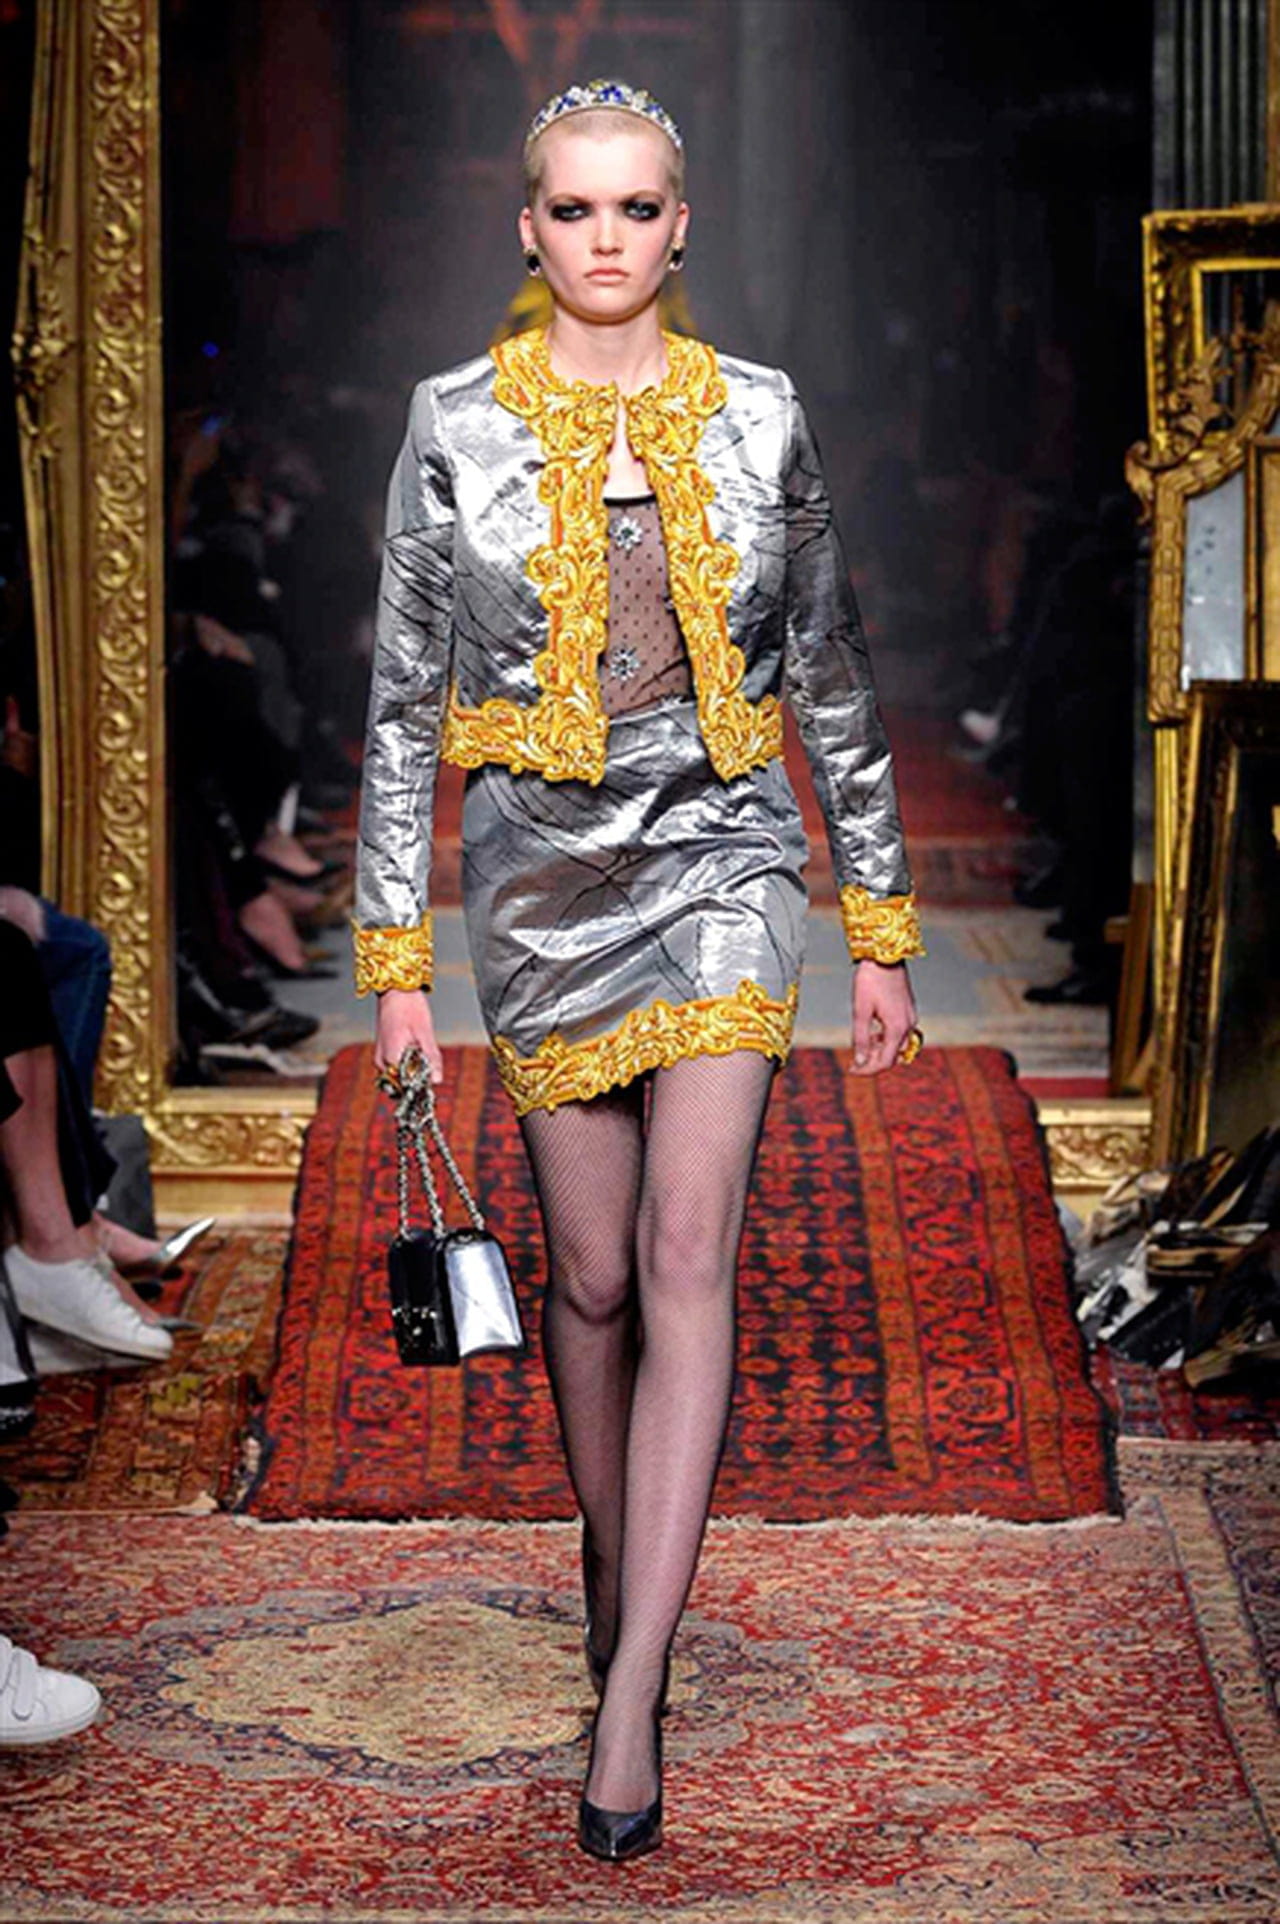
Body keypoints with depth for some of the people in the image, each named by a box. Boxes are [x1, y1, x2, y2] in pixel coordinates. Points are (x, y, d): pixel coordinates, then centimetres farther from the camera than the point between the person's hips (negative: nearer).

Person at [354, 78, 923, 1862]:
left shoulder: (759, 418, 4)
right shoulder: (457, 423, 1)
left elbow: (833, 681, 9)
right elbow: (406, 697, 3)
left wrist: (883, 927, 9)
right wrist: (396, 952, -1)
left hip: (721, 858, 0)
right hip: (542, 875, 1)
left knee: (687, 1257, -13)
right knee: (595, 1275, 7)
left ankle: (630, 1700, -13)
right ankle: (614, 1565, 34)